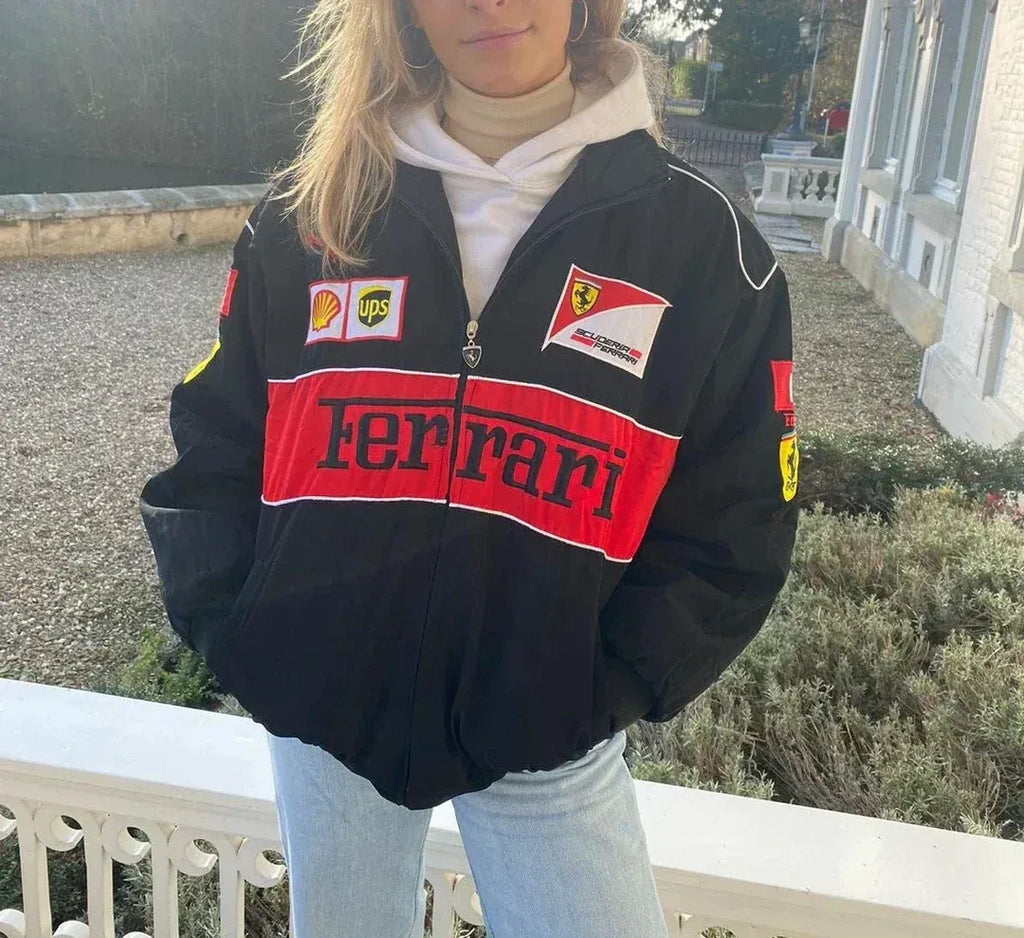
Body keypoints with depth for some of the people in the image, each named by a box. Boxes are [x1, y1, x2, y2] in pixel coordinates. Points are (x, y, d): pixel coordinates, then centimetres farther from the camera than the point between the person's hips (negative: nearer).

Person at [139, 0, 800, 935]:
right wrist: (233, 632, -5)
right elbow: (214, 450, 4)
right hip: (323, 713, 2)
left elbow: (728, 535, -5)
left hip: (546, 738, -1)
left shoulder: (704, 242, -8)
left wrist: (599, 692, -11)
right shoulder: (305, 217, -3)